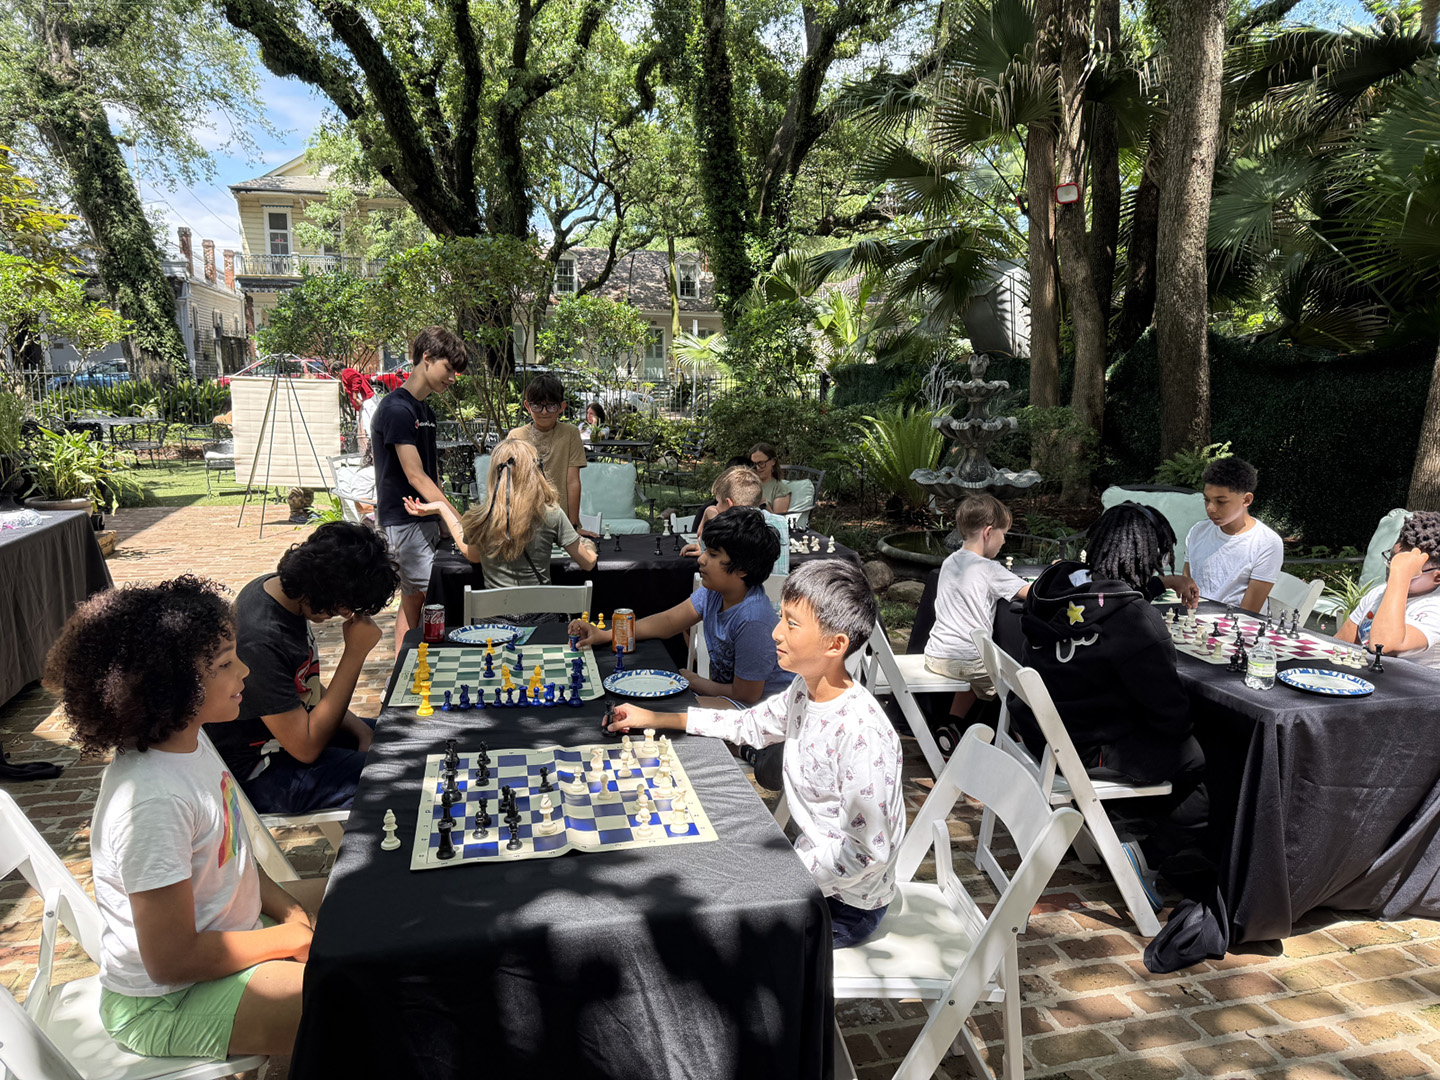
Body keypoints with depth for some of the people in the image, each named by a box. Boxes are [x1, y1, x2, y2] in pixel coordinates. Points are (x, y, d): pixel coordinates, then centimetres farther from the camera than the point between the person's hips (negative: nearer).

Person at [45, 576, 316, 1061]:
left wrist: (288, 910, -3)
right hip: (167, 1002, -9)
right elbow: (172, 961, -26)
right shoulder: (152, 800, -33)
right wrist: (293, 939, -17)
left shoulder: (187, 741, -5)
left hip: (228, 934, 9)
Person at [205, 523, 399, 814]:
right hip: (257, 772, -9)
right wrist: (355, 654, -29)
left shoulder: (285, 589, -5)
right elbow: (306, 748, -28)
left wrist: (359, 730, -4)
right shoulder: (260, 642, -33)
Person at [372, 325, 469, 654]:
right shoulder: (397, 409, -15)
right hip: (405, 519, -9)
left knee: (413, 600, 11)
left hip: (426, 517, 9)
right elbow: (416, 477, -19)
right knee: (426, 600, -9)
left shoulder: (426, 411, 14)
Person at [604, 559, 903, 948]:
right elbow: (751, 725, 12)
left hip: (845, 905, -7)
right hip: (807, 865, 7)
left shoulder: (862, 735, -32)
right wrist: (653, 718, 10)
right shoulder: (804, 691, -5)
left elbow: (867, 850, -27)